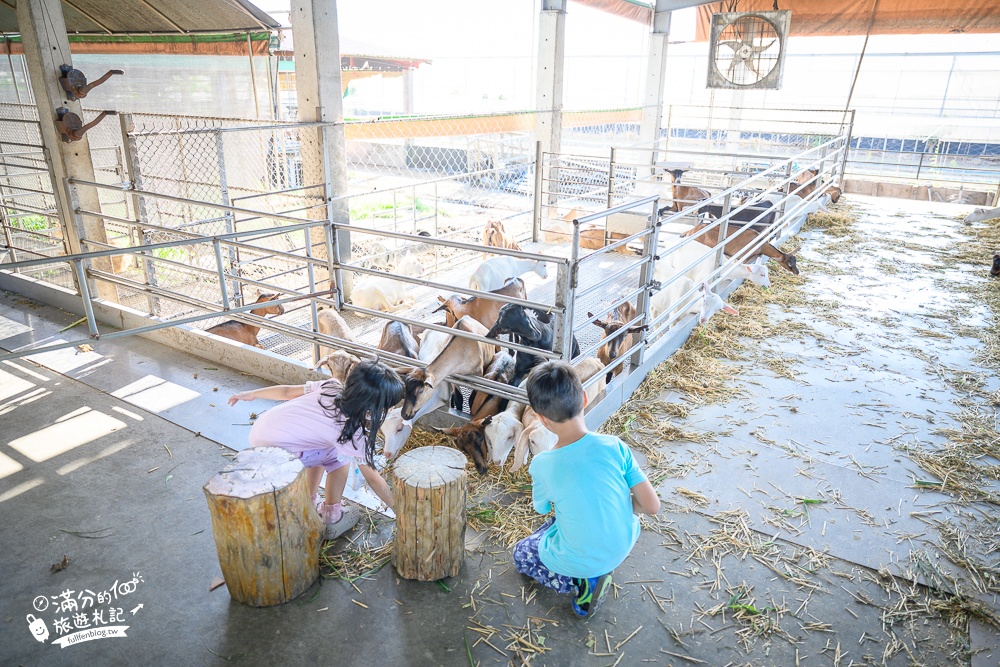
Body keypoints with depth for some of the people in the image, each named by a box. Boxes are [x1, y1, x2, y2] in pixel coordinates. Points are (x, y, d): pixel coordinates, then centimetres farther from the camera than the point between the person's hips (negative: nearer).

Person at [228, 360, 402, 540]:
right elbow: (373, 479, -7)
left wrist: (252, 394, 24)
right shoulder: (352, 431, -15)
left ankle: (310, 503, 36)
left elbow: (287, 391, 9)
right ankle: (332, 518, 15)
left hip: (258, 428, 8)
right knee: (340, 456, 3)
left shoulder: (331, 386, 0)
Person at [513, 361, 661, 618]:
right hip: (623, 548, 4)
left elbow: (541, 509, 0)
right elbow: (652, 505, -15)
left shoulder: (541, 465, -22)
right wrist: (618, 504, 4)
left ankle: (581, 583, 5)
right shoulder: (614, 446, -20)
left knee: (522, 553, 25)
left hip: (578, 562, -4)